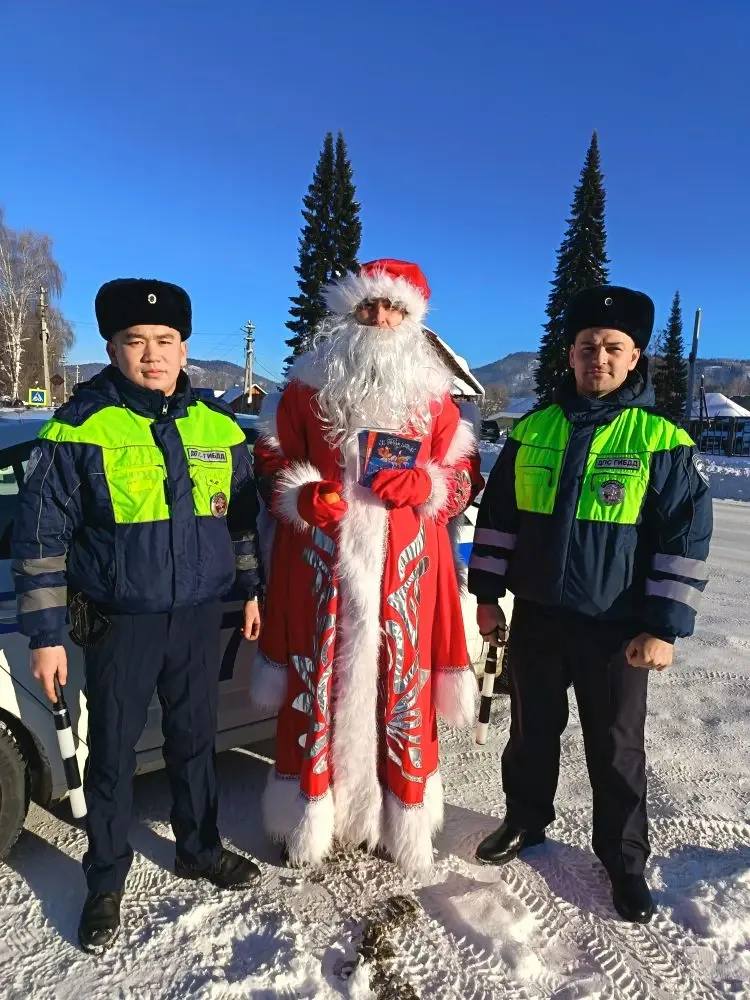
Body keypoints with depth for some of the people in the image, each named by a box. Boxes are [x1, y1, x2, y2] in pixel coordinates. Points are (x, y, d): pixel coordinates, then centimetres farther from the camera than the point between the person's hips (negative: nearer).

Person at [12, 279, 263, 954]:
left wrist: (252, 590, 13)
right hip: (119, 622, -3)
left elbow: (243, 516, 12)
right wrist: (46, 634, -7)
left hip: (199, 615, 3)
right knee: (113, 752, 11)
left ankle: (199, 850, 40)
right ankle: (106, 883, 33)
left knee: (195, 740, 17)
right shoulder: (79, 427, -9)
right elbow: (40, 537, -6)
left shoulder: (220, 426, 2)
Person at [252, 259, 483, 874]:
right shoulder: (308, 387, 8)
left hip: (404, 568, 1)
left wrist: (420, 485, -9)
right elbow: (270, 460, 12)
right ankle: (312, 816, 26)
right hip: (321, 562, 0)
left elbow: (465, 473, 11)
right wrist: (302, 494, -9)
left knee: (401, 684, 6)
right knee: (316, 683, 6)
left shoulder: (432, 394, 10)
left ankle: (402, 819, 27)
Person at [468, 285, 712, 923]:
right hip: (537, 618, 3)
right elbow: (497, 515, 8)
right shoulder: (533, 429, 3)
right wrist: (487, 593, 6)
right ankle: (526, 820, 42)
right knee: (532, 732, 19)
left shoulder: (661, 439, -7)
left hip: (617, 630, -2)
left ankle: (624, 859, 35)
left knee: (616, 750, 13)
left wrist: (664, 627, -11)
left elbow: (686, 539, -7)